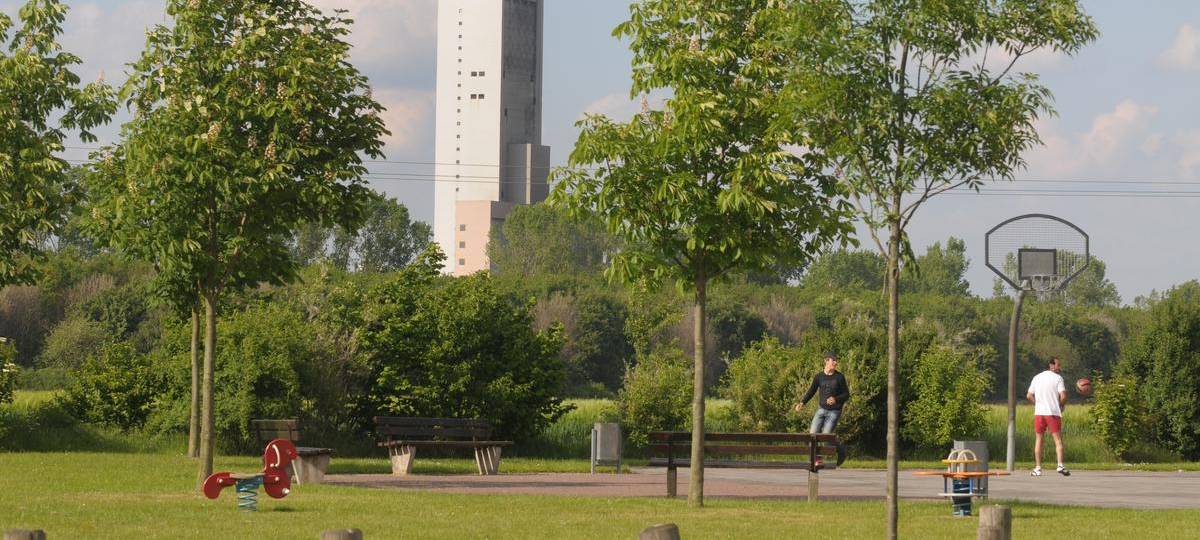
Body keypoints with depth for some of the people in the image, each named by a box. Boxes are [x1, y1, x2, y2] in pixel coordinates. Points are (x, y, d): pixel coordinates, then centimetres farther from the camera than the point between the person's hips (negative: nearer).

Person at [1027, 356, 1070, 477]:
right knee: (1058, 440, -2)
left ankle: (1038, 468, 8)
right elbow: (1063, 396, -12)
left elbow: (1029, 396, 9)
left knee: (1038, 440, 10)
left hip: (1039, 412, 3)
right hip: (1053, 412, -3)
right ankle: (1060, 465, -16)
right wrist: (1061, 406, 6)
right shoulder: (1058, 378, -2)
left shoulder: (1037, 378, 10)